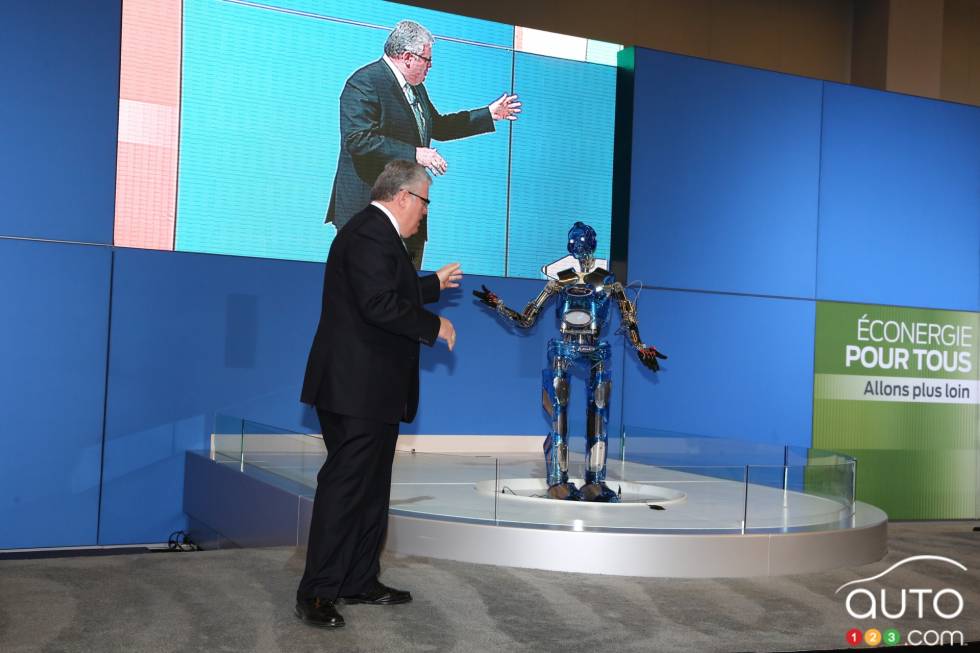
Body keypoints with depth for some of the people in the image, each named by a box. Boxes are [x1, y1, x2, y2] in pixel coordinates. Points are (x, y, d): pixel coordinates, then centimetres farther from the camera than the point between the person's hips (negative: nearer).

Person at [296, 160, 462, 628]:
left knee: (371, 488, 16)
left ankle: (360, 581, 24)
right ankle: (316, 594, 1)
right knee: (345, 487, -6)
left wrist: (434, 284, 39)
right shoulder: (372, 233, -16)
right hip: (359, 390, -11)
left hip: (371, 392, 11)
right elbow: (380, 305, -26)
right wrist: (434, 326, -14)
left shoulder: (375, 232, 17)